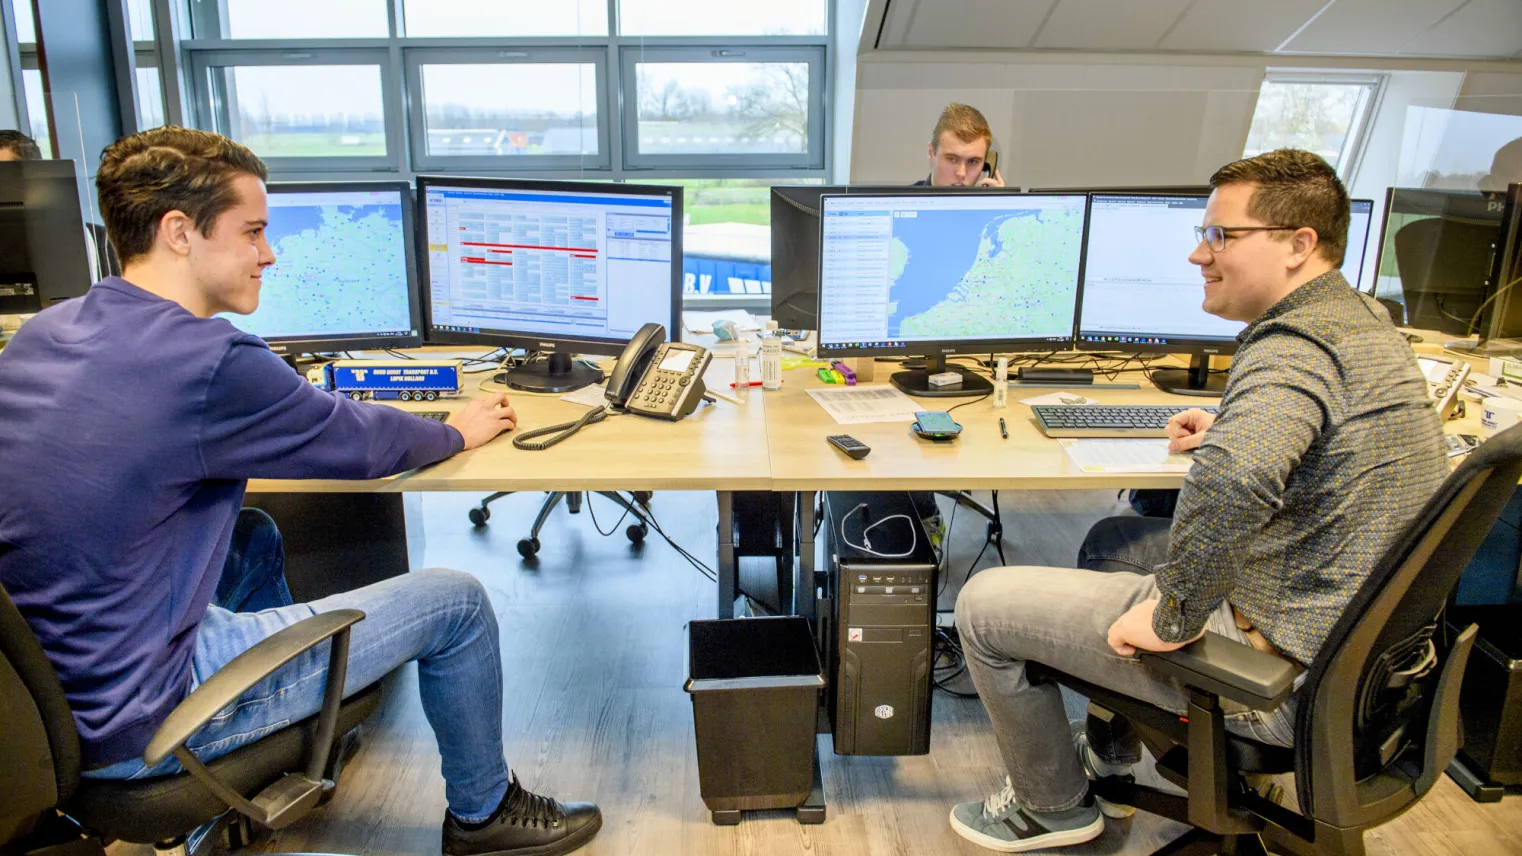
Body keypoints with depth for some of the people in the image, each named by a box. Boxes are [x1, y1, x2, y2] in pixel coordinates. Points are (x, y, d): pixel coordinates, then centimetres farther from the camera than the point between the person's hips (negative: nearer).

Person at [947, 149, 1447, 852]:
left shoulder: (1294, 347, -27)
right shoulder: (1365, 318, 6)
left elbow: (1233, 479, -47)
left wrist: (1174, 617, -32)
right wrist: (1238, 427, 15)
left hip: (1281, 669, -10)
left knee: (984, 605, -4)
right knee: (1112, 539, 29)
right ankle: (1110, 756, 40)